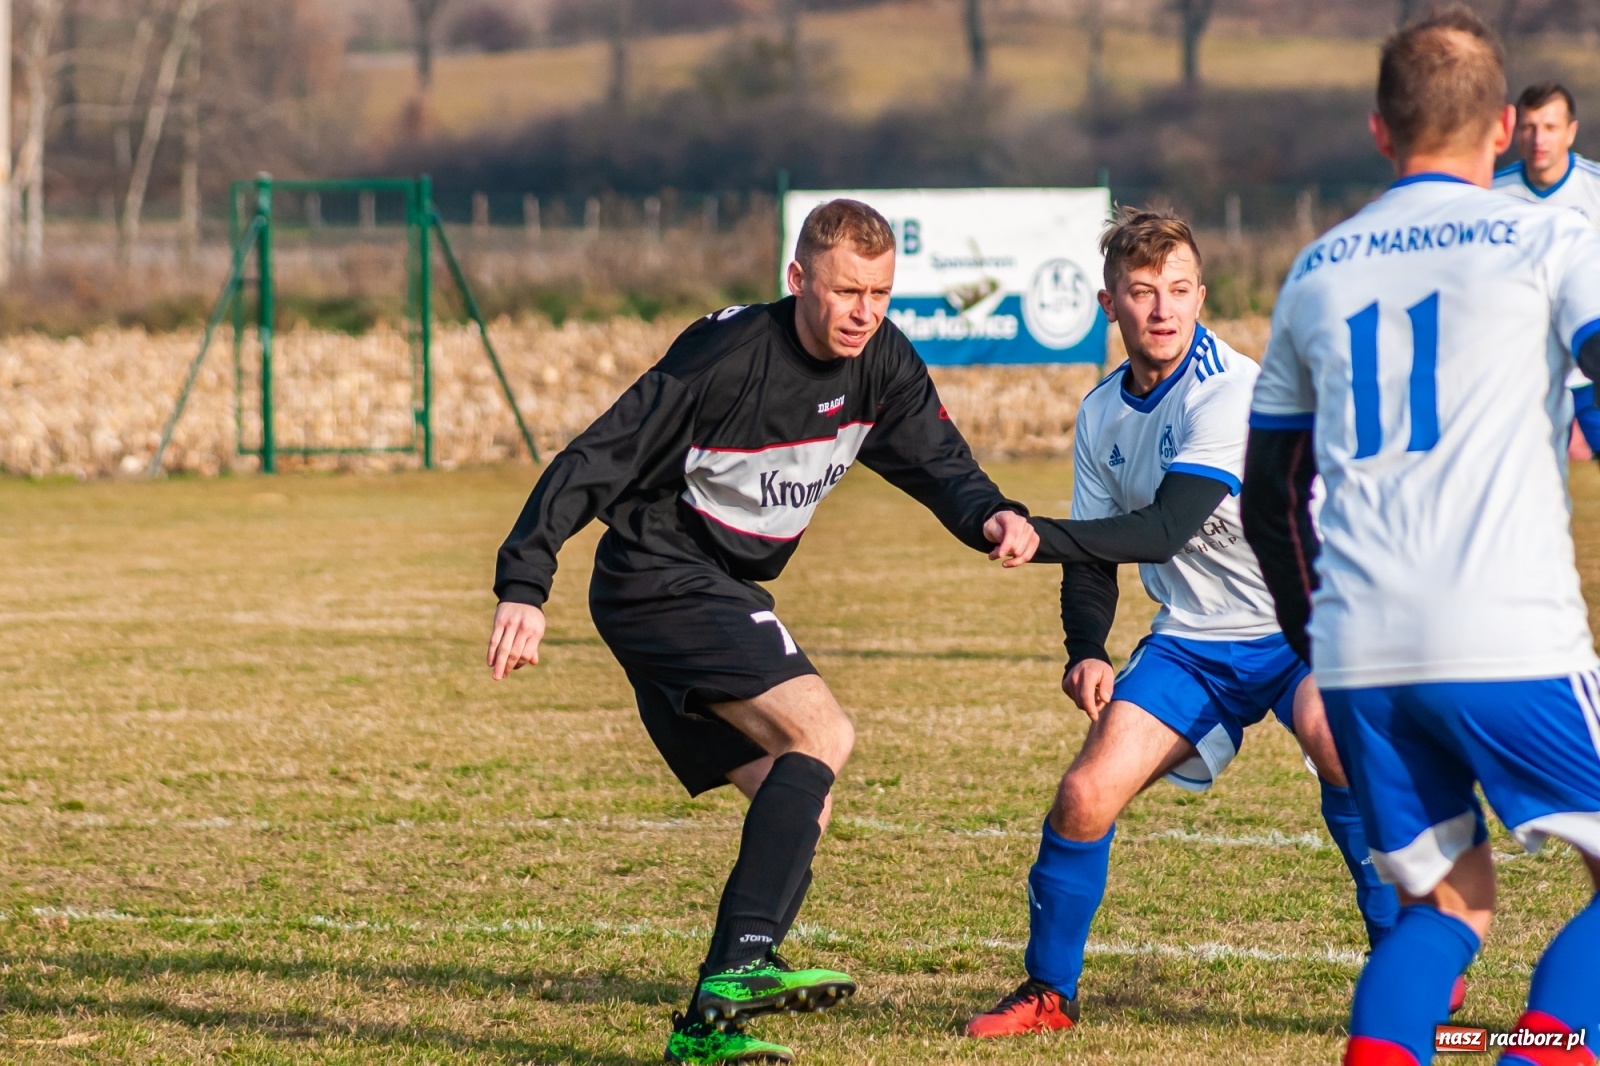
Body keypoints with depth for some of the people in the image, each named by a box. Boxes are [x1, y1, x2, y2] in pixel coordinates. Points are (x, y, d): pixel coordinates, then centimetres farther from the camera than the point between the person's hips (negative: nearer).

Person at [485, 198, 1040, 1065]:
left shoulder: (882, 363, 0)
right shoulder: (727, 358, -21)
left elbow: (937, 462, 5)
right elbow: (595, 463, -21)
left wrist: (992, 517, -19)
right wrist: (523, 586, -28)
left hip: (718, 596, 9)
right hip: (656, 578, -9)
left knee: (799, 807, 4)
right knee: (820, 734, -25)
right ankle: (744, 962, -34)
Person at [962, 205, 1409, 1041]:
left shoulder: (1234, 392, -21)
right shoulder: (1101, 415, 3)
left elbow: (1167, 529, -30)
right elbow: (1094, 557, 10)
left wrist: (1040, 535, -38)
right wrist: (1086, 654, -7)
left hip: (1299, 626, -5)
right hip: (1191, 641, 5)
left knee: (1331, 738, -34)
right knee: (1086, 796, -9)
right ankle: (1047, 993, 11)